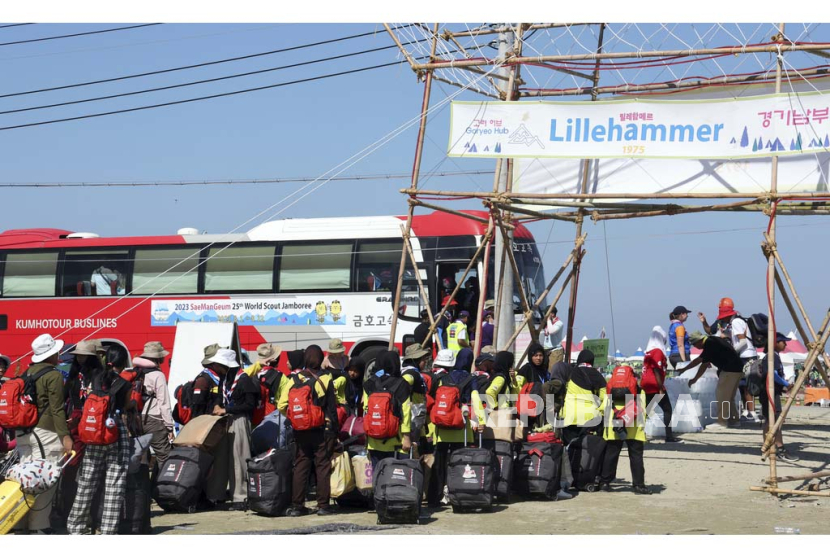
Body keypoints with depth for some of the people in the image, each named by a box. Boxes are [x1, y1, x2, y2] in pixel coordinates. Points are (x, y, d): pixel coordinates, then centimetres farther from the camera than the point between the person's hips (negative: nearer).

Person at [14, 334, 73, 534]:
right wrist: (65, 435, -14)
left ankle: (20, 522, 14)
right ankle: (38, 524, 0)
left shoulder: (27, 373, 13)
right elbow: (57, 409, -13)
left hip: (24, 432, 7)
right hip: (45, 431, -7)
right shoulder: (54, 375, -9)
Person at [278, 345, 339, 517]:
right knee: (323, 466, 4)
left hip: (301, 430, 3)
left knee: (300, 467, 8)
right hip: (323, 430, -2)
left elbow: (282, 405, -4)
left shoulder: (296, 379, 0)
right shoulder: (326, 379, -7)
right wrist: (334, 430, 0)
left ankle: (297, 506, 9)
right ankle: (323, 505, 4)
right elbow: (332, 406, -7)